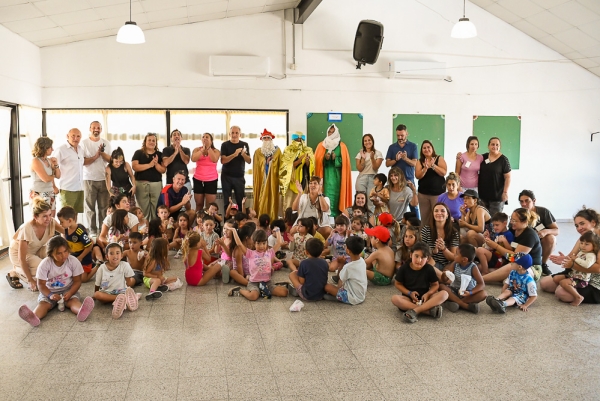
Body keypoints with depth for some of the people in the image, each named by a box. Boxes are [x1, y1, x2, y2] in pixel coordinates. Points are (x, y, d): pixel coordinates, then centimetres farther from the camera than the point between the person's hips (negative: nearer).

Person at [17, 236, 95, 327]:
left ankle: (82, 312, -67)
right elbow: (41, 284, -10)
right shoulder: (44, 264, -13)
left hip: (68, 290, -1)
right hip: (49, 291, 1)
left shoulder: (73, 261, -11)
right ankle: (34, 317, -63)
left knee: (74, 300, -33)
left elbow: (77, 281, -7)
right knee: (43, 303, -30)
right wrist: (50, 295, -29)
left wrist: (70, 293, -26)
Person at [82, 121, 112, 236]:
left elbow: (110, 160, 5)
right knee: (90, 207, 2)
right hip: (89, 179, -2)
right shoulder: (84, 143, 0)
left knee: (104, 207, 2)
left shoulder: (106, 143, 10)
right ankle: (92, 230, 8)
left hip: (104, 179, 2)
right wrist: (95, 156, -14)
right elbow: (82, 161, -7)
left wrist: (102, 152, -10)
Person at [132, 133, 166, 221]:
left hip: (157, 183, 2)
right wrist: (150, 164, -14)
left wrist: (156, 164, -13)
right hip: (142, 183, -2)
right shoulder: (138, 153, 4)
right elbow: (134, 167, -9)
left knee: (156, 208, 0)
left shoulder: (159, 154, 11)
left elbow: (163, 170, 5)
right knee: (143, 208, -1)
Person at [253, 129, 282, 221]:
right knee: (262, 202, 0)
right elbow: (256, 169, 6)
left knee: (272, 200, 0)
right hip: (261, 181, 0)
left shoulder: (277, 150, 5)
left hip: (273, 180, 0)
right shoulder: (258, 152, 6)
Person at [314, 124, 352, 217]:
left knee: (336, 195, -4)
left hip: (337, 175, 0)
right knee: (327, 196, -6)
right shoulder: (321, 145, 10)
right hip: (326, 175, 0)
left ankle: (336, 217, 1)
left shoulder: (342, 146, 8)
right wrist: (324, 158, -13)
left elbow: (345, 161, 1)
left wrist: (336, 158, -13)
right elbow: (318, 161, 4)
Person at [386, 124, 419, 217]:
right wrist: (396, 159, -15)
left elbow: (414, 163, -4)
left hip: (409, 179, -2)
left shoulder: (413, 146, 3)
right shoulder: (392, 147, 9)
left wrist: (406, 158, -23)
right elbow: (387, 163, 4)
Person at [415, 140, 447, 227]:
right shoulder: (420, 161, 7)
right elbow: (417, 176, -5)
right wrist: (425, 168, -20)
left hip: (438, 193, -2)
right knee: (424, 217, 4)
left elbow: (444, 173, -11)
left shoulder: (439, 159, 2)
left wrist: (433, 165, -18)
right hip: (423, 193, 2)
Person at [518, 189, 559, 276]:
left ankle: (544, 264, -8)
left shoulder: (543, 212, -14)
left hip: (543, 246, 0)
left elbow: (556, 230, -14)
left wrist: (546, 231, -36)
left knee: (551, 238, -33)